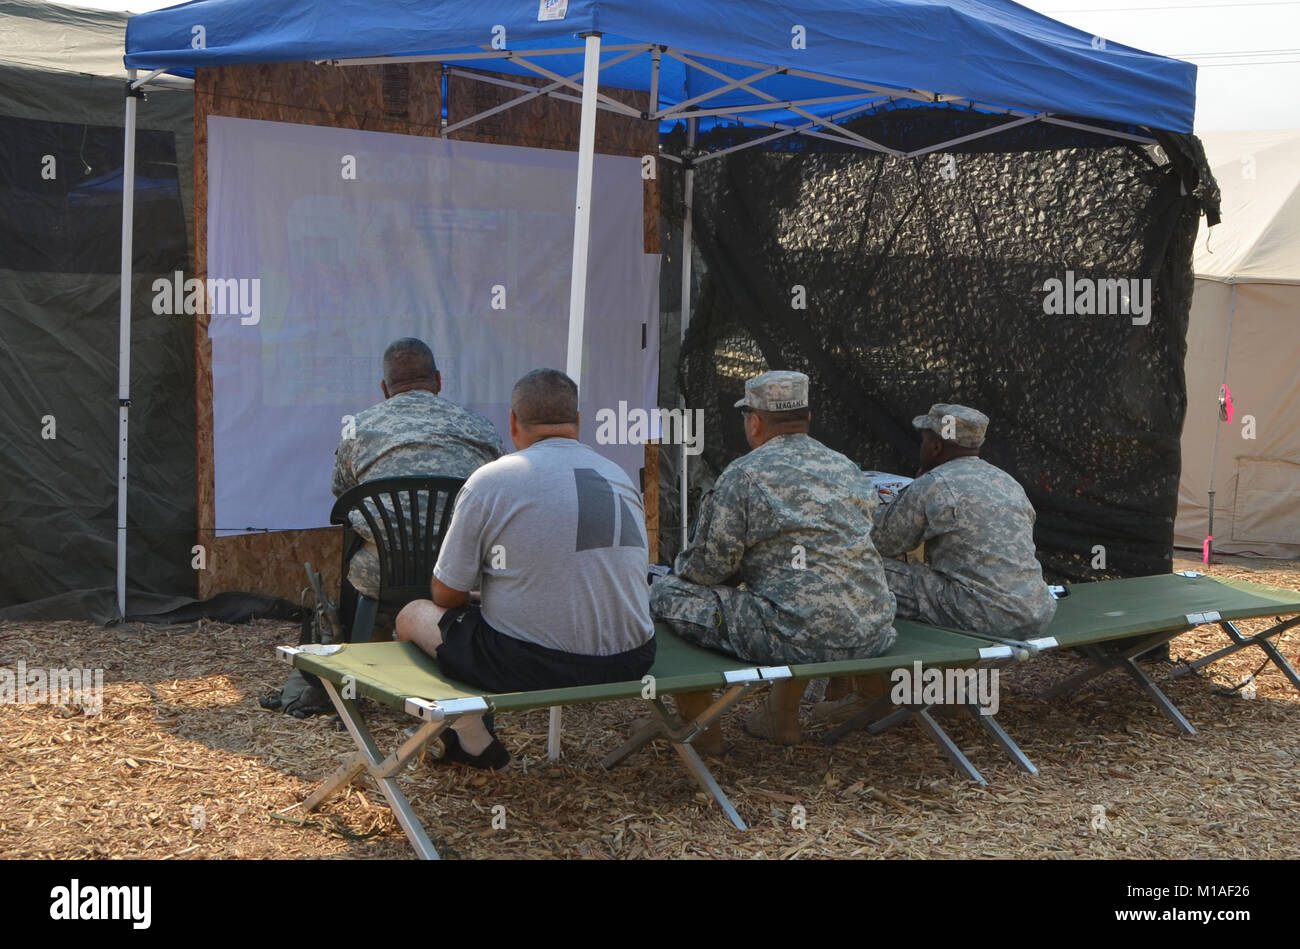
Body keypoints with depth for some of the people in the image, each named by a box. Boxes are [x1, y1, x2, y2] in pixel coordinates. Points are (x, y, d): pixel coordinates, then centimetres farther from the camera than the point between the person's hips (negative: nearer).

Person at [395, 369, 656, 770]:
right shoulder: (623, 479, 9)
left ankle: (476, 744, 17)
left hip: (528, 668, -6)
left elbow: (446, 594, -2)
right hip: (628, 664, 6)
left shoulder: (490, 480, -7)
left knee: (413, 616, 17)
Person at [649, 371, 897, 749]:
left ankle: (700, 727, 17)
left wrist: (681, 566, 20)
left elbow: (708, 567, -5)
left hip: (799, 639, -7)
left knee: (667, 592, 6)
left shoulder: (743, 474, -5)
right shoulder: (850, 470, 15)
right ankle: (782, 716, 38)